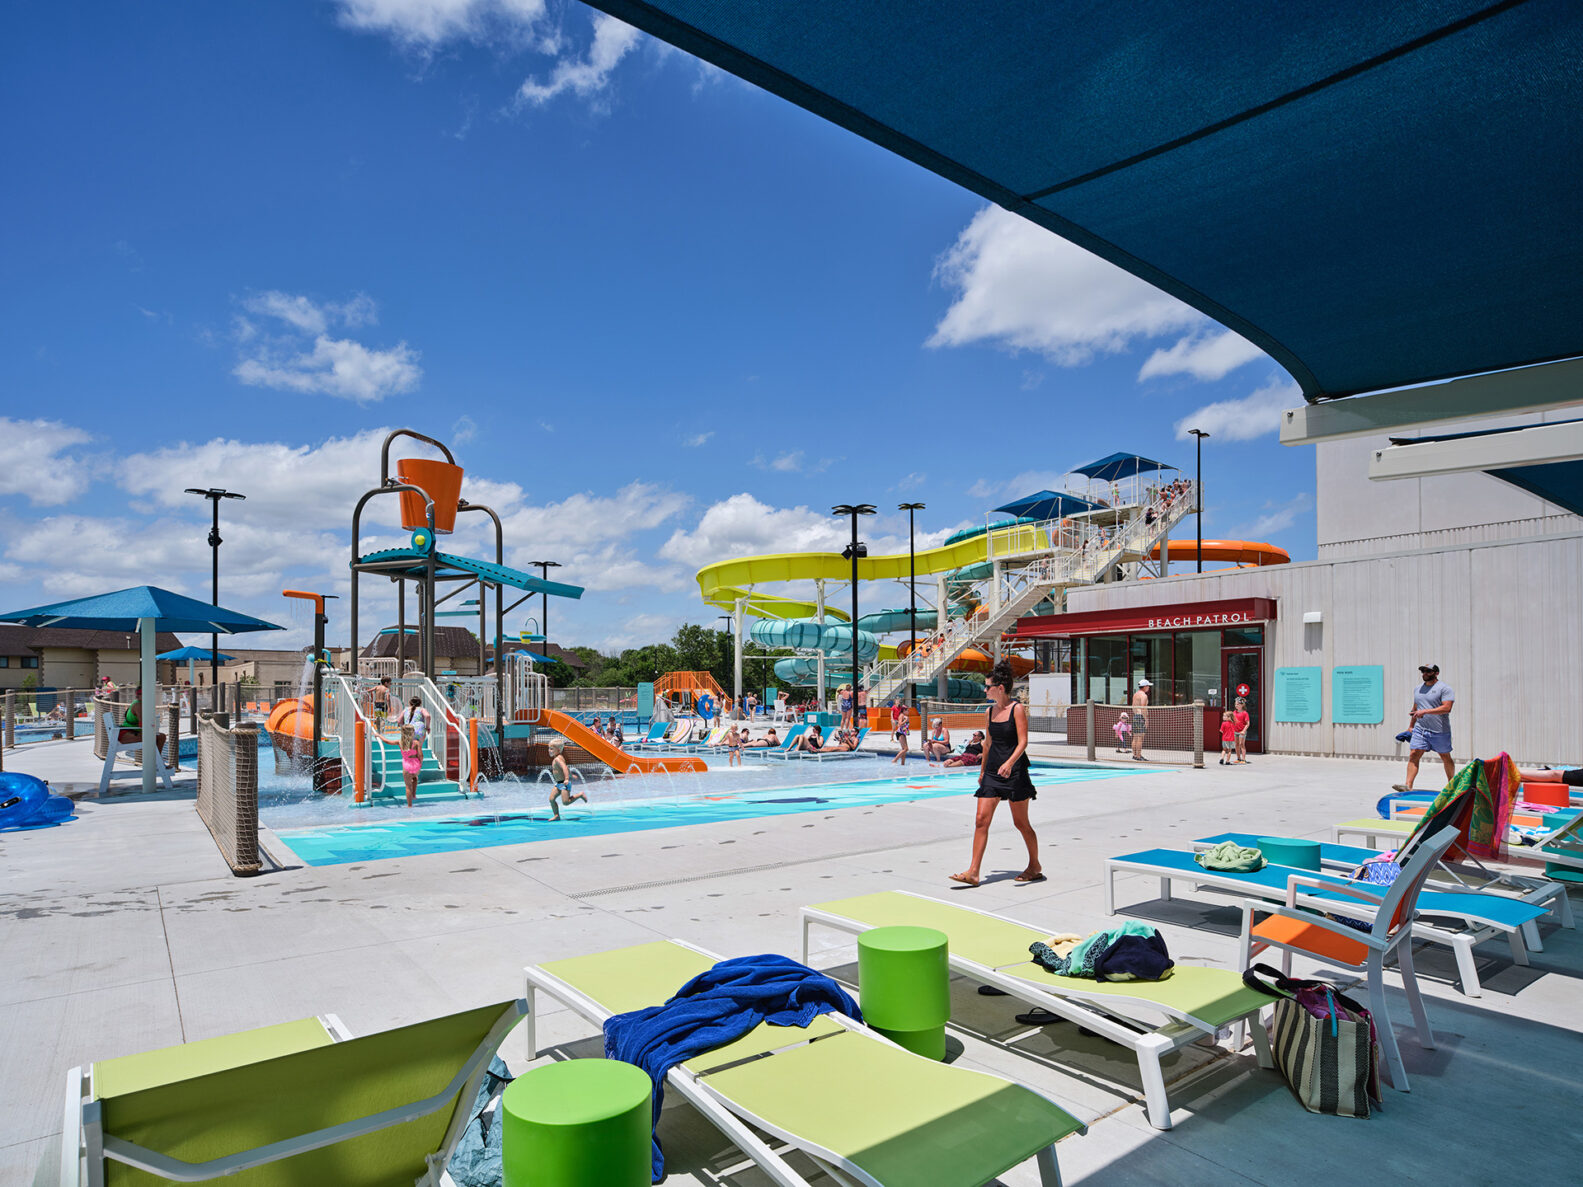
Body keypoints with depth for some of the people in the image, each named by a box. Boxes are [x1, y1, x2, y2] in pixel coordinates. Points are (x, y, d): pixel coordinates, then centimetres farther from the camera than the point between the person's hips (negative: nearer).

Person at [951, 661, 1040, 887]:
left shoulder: (1017, 709, -9)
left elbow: (1023, 742, -16)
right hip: (992, 771, 6)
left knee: (1021, 823, 6)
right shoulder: (991, 710, 10)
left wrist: (1009, 762, -31)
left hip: (1014, 771, -6)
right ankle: (973, 872, -3)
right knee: (981, 819, -3)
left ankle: (1035, 866, 26)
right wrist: (983, 770, 24)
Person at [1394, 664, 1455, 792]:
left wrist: (1425, 711, -25)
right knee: (1413, 755, -10)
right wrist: (1411, 727, 25)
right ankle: (1407, 785, -16)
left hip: (1440, 732, -4)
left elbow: (1447, 708, -18)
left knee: (1446, 758, 12)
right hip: (1420, 730, 5)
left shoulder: (1444, 689, -6)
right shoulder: (1417, 689, 15)